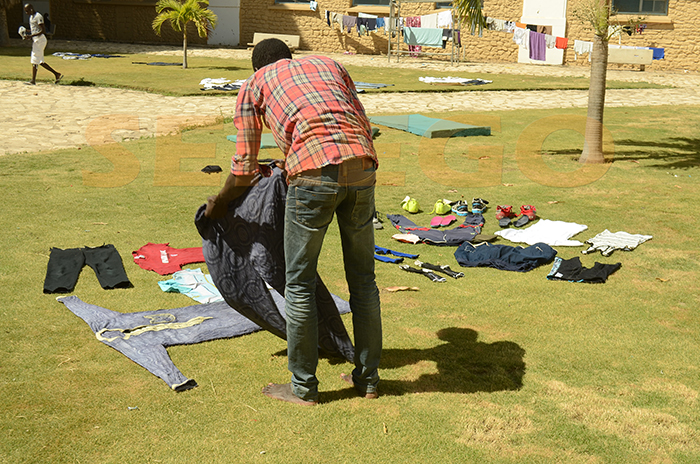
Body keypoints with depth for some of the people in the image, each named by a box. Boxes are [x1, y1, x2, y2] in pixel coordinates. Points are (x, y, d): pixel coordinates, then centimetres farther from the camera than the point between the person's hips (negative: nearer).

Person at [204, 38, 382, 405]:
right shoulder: (328, 64, 31)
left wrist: (218, 204, 37)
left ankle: (303, 387, 18)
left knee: (299, 284, 9)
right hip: (361, 168, 5)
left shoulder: (253, 86, 20)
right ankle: (367, 377, 26)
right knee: (363, 279, 16)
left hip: (315, 174, -4)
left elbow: (245, 169, 18)